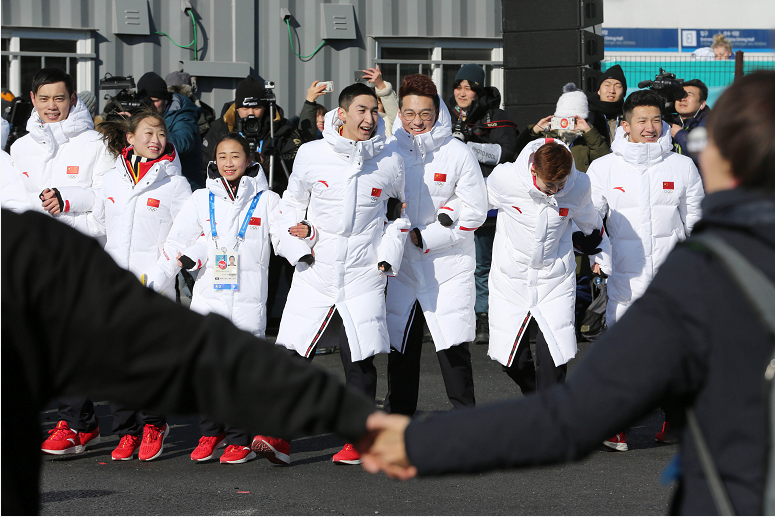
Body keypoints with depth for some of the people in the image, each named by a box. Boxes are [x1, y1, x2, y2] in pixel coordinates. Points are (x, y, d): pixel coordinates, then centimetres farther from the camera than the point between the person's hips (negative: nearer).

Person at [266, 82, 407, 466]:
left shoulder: (389, 162, 1)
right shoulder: (311, 155, 0)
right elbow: (291, 202, 15)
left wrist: (389, 254, 8)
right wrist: (296, 241, 0)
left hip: (364, 275, 0)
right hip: (314, 273, 0)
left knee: (360, 360, 2)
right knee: (293, 355, -5)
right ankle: (280, 437, -2)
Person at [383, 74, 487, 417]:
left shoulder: (458, 154, -6)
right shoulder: (389, 151, 2)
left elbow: (475, 211, -6)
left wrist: (425, 237, -10)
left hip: (448, 264, -3)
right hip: (402, 264, 3)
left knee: (453, 348, -8)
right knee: (400, 348, 10)